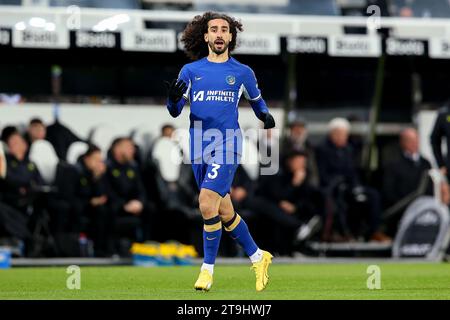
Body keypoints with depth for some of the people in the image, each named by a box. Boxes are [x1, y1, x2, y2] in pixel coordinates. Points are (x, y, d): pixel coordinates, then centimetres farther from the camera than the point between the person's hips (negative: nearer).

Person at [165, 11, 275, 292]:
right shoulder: (190, 71, 7)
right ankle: (258, 258, 29)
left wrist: (265, 116, -2)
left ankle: (208, 269, -8)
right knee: (224, 212, 10)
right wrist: (173, 98, -19)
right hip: (199, 149, 4)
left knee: (207, 204, -19)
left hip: (227, 145, -3)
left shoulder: (242, 72, 5)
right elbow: (175, 111, 4)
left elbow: (256, 100, 19)